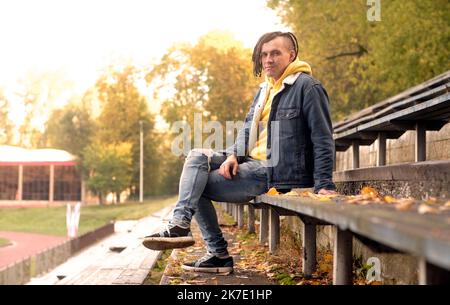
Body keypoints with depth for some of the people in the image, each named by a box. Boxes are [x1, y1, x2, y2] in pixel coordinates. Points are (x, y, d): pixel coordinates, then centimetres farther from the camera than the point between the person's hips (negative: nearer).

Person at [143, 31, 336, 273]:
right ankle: (180, 225, -13)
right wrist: (233, 154, -4)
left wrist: (323, 185, -20)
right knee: (197, 157, -6)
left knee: (197, 186, -12)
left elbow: (323, 140, -13)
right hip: (253, 162, 9)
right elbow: (248, 127, 16)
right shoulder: (265, 88, 18)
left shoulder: (306, 86, -9)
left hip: (275, 173, -9)